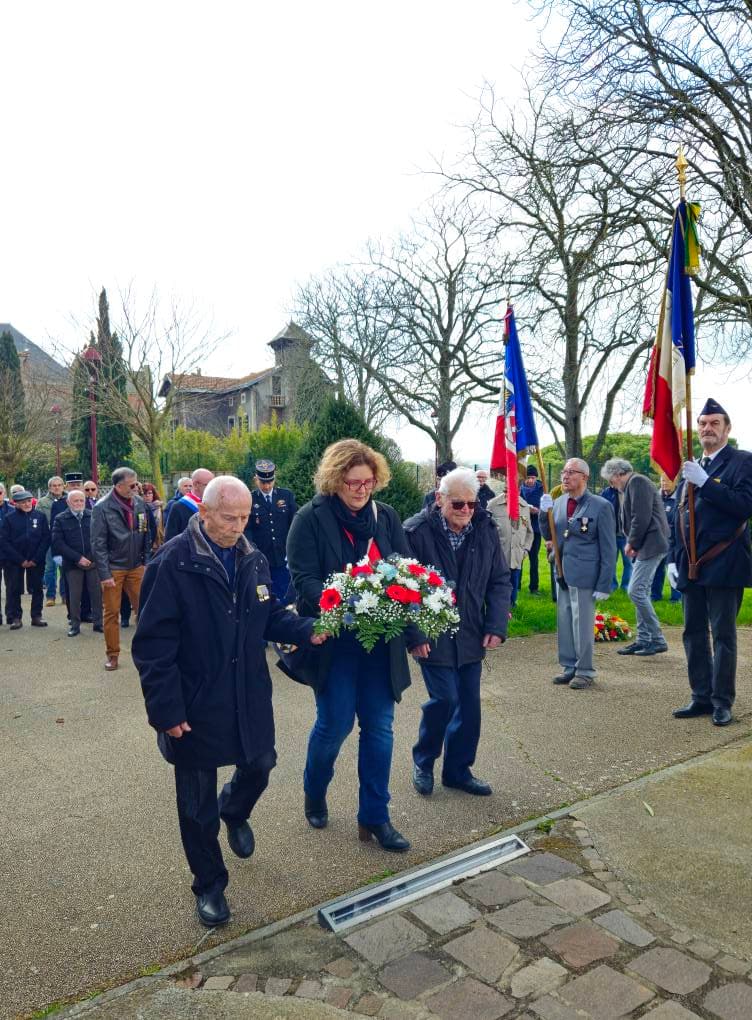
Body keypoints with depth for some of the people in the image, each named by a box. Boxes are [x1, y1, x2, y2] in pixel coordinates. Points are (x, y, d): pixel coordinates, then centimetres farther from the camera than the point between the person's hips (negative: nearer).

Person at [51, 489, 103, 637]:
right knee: (74, 595, 5)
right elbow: (58, 542, -5)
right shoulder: (60, 519, 1)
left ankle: (98, 622, 15)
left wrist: (94, 557, -9)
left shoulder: (93, 516, 2)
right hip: (72, 563, 0)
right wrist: (78, 558, -12)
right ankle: (74, 625, 16)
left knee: (96, 593, 4)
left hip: (93, 562, 0)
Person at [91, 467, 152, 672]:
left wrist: (147, 561, 4)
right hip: (113, 568, -3)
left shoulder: (140, 503, -1)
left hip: (136, 566, 3)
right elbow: (98, 544, -11)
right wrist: (104, 574, -14)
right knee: (111, 613, 7)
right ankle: (112, 654, 20)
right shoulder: (102, 508, -12)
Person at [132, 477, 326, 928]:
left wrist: (306, 629, -11)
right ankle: (210, 886, 34)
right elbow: (153, 643, -17)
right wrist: (167, 710, -18)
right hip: (195, 705, -5)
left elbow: (270, 616, 9)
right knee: (198, 803, 12)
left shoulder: (254, 560, 0)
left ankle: (235, 812, 55)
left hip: (250, 697, 5)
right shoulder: (173, 563, -19)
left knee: (260, 765, 20)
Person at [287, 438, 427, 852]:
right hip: (334, 641, -4)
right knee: (334, 725, 6)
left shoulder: (386, 516, 5)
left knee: (379, 728, 8)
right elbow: (303, 578, -13)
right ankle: (314, 796, 36)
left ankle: (374, 817, 24)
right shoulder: (310, 518, -8)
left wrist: (416, 632, 0)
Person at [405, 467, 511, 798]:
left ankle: (458, 770, 30)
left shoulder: (485, 529, -1)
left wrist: (496, 626, -3)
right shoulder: (416, 531, -15)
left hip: (471, 635, 5)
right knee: (445, 697, -7)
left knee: (469, 704, 10)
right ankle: (422, 762, 21)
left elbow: (499, 581, 6)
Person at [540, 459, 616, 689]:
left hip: (584, 576, -6)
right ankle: (569, 667, 26)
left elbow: (608, 549, -8)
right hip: (562, 575, 6)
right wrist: (544, 512, -7)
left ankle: (585, 671, 17)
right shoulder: (558, 502, 7)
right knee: (564, 623, 13)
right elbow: (548, 535, 11)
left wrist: (604, 585, -12)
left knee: (582, 625, 1)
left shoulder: (600, 506, -9)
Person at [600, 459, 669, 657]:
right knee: (641, 592, 11)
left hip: (650, 544, -11)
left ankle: (658, 640, -2)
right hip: (644, 546, 11)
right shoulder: (632, 486, 21)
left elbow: (641, 517, -18)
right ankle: (643, 640, 17)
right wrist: (633, 544, 8)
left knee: (636, 591, -11)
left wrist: (631, 543, -10)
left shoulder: (637, 482, -10)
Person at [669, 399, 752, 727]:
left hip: (722, 565, -6)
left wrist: (705, 482, -22)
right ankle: (701, 698, 20)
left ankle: (722, 701, 12)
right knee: (694, 633, 10)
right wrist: (673, 559, 10)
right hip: (690, 566, 6)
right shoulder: (691, 468, 16)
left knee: (723, 635, 2)